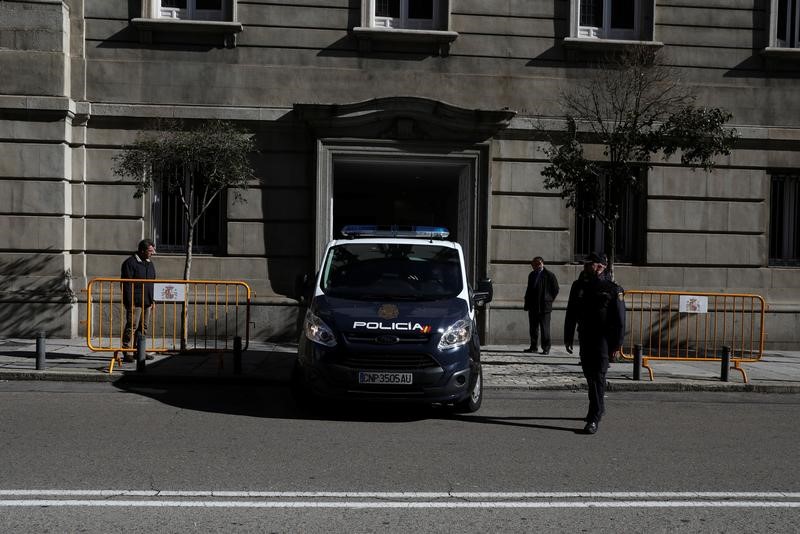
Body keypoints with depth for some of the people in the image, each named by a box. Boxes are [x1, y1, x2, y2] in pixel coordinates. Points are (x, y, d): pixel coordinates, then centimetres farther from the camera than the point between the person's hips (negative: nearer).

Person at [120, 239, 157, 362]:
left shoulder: (150, 264, 16)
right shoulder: (130, 263, -8)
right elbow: (126, 285, -12)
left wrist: (152, 300, 17)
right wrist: (130, 303, -15)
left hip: (147, 302, 8)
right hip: (135, 302, -8)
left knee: (144, 327, 10)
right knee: (131, 327, -7)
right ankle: (127, 352, -3)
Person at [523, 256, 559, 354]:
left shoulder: (549, 275, -6)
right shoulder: (531, 275, 13)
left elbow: (556, 289, -1)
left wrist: (549, 300, -2)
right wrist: (527, 304, 13)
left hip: (544, 306, -6)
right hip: (532, 306, 6)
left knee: (545, 328, -2)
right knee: (533, 328, 11)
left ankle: (546, 348, 3)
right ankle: (533, 347, 20)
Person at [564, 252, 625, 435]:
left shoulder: (612, 289, -7)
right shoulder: (578, 286, 7)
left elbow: (620, 318, -7)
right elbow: (571, 315, 12)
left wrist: (618, 343, -10)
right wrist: (567, 338, 11)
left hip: (602, 338, -5)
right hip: (585, 337, 6)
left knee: (598, 376, -11)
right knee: (589, 374, 15)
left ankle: (594, 418, -11)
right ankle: (599, 407, 35)